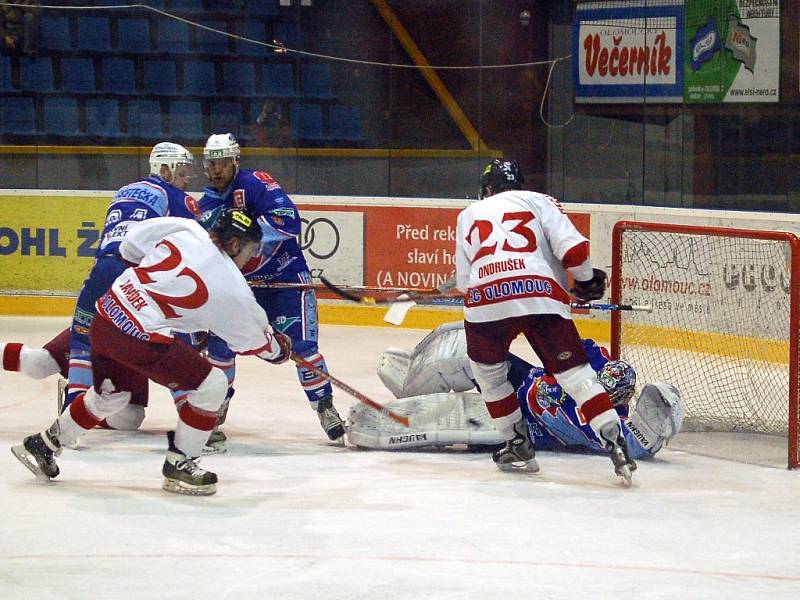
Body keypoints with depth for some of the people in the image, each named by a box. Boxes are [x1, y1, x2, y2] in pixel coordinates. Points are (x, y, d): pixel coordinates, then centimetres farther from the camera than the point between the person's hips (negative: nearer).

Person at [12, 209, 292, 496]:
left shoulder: (184, 229, 3)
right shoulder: (230, 285, -7)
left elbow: (129, 247, 16)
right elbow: (254, 340, 7)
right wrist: (279, 347, 27)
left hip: (106, 313, 8)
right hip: (140, 336, -8)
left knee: (111, 394, 31)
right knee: (211, 385, 0)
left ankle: (42, 445, 42)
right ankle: (179, 464, 8)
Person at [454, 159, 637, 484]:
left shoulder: (468, 215, 29)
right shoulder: (538, 201, 21)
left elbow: (464, 281, 25)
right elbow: (573, 247, 6)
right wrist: (586, 279, 22)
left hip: (484, 300, 1)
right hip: (541, 296, -1)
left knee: (489, 373, 26)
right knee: (575, 373, 1)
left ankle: (519, 447, 24)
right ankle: (616, 445, -13)